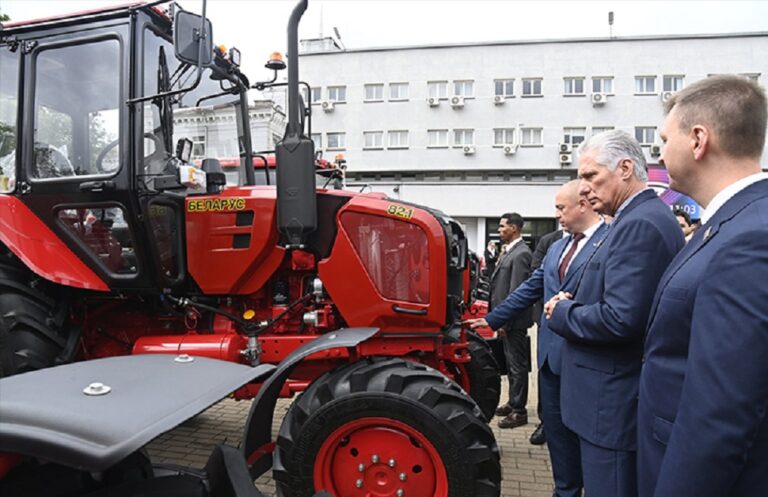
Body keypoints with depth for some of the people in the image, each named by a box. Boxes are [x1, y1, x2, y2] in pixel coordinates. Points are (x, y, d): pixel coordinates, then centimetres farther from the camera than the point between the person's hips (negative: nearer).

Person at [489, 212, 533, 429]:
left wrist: (504, 320, -19)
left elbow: (516, 291, -21)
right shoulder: (510, 251, 11)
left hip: (514, 320, -10)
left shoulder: (520, 253, -18)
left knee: (517, 365, 1)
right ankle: (514, 403, 31)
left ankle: (519, 411, 11)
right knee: (512, 363, 19)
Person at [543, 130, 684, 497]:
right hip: (621, 395, 10)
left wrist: (562, 313, -13)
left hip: (614, 403, -10)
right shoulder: (645, 217, 12)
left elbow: (620, 319, -29)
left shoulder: (640, 224, -20)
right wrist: (575, 302, 2)